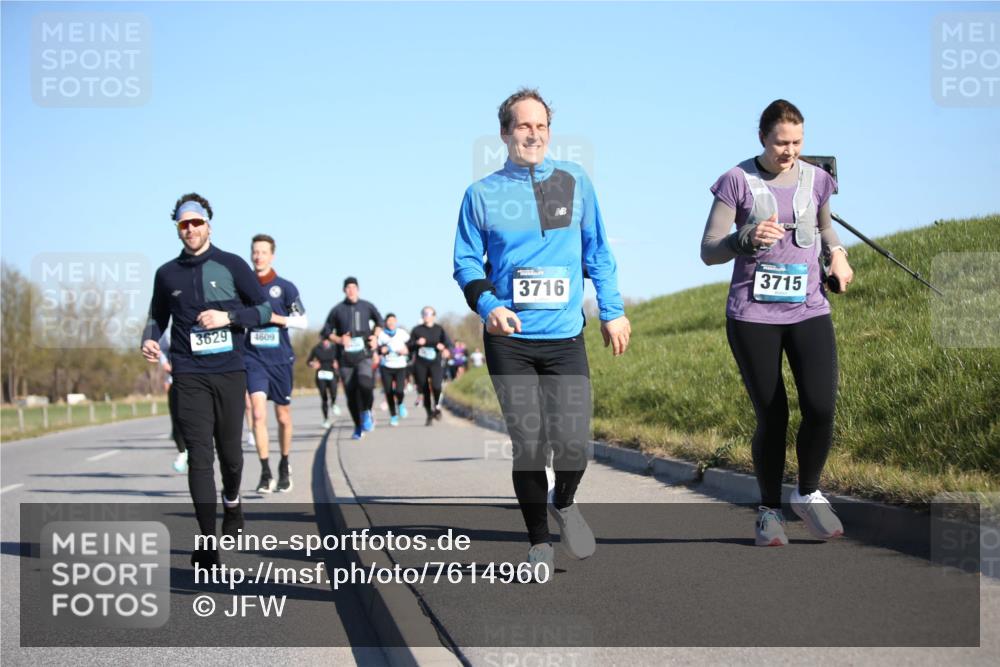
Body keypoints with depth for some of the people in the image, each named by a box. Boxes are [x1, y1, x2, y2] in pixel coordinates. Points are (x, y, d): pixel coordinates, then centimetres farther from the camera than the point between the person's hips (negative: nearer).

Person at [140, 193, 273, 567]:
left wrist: (228, 317, -11)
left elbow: (265, 309, 5)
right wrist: (149, 339, 1)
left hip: (230, 372, 0)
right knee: (199, 456, -8)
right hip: (189, 376, 1)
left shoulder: (231, 266, 3)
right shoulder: (167, 274, 10)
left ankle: (232, 501, 41)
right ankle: (208, 545, -9)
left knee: (230, 452, 7)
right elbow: (158, 317, 22)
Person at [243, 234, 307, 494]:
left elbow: (302, 321, -3)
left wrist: (273, 317, -14)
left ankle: (284, 467, 30)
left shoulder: (285, 287, -1)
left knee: (283, 417, 10)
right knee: (258, 414, -14)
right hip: (253, 359, 0)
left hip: (281, 359, 0)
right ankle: (265, 473, -12)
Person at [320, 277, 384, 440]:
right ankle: (358, 427, 16)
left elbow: (379, 321, 23)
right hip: (345, 358, 1)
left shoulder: (367, 307, 6)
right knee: (351, 393, 1)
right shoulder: (337, 310, 4)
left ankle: (366, 412, 1)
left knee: (365, 384, -26)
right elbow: (326, 332, 7)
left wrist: (375, 336, 7)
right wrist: (339, 340, -11)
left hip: (364, 355, -1)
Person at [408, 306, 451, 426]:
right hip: (420, 364, 1)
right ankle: (429, 415, 18)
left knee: (436, 385, -24)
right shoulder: (417, 330, 9)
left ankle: (437, 405, 4)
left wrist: (443, 346, -26)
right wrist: (417, 343, -12)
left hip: (435, 363, -1)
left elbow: (448, 341, -4)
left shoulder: (439, 329, 8)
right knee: (425, 390, 2)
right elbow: (409, 347, 9)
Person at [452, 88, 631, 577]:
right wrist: (488, 305, -13)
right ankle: (539, 545, 15)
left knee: (572, 444, -9)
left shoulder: (574, 182, 6)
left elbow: (597, 252, 12)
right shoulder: (482, 194, 4)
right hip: (509, 340, 0)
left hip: (565, 339, 1)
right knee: (528, 446, -2)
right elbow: (466, 262, 5)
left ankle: (564, 503, 24)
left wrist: (613, 312, 9)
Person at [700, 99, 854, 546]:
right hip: (753, 315, -2)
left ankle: (808, 494, 11)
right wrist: (747, 239, -24)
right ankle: (769, 510, 19)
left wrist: (837, 251, 7)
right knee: (772, 417, -2)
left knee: (821, 408, -14)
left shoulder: (815, 179, 7)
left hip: (809, 310, 3)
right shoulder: (738, 181, -3)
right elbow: (708, 252, -5)